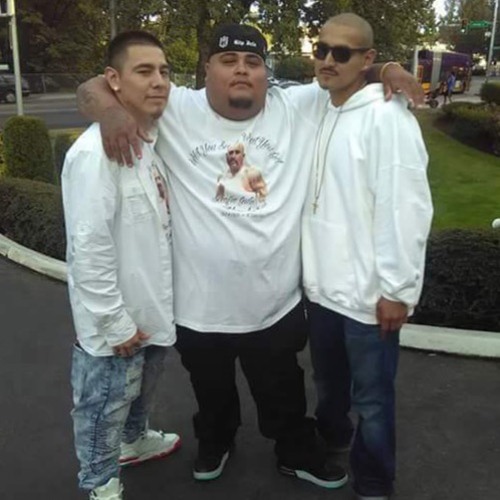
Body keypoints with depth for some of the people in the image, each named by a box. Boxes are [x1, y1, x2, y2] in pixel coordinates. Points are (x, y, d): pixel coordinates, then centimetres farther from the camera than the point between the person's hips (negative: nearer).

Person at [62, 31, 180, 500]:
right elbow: (88, 248, -26)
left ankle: (134, 439, 54)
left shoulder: (151, 142, 5)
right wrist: (115, 323, -21)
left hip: (149, 310, 9)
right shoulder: (96, 152, -24)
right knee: (105, 406, 12)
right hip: (116, 324, -8)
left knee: (140, 389, 29)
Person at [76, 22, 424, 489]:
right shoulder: (176, 110, -8)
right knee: (212, 393, 27)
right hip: (200, 308, 0)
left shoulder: (298, 108, -4)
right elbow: (93, 88, -5)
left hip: (276, 306, 0)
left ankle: (298, 455, 51)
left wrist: (386, 70, -15)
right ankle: (215, 442, 58)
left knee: (284, 397, 23)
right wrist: (110, 108, -28)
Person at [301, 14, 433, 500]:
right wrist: (311, 270, 13)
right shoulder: (318, 114, 8)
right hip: (321, 284, 7)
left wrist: (396, 289, -17)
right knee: (328, 383, 25)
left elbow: (406, 208, -18)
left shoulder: (386, 117, -15)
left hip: (369, 292, -7)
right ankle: (327, 446, 50)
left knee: (371, 398, 8)